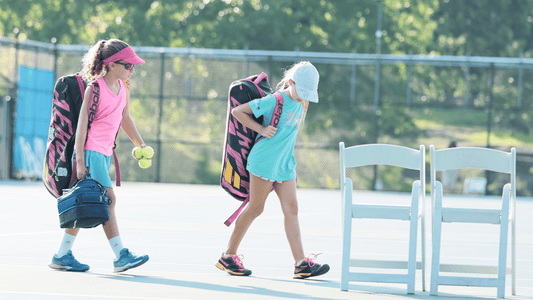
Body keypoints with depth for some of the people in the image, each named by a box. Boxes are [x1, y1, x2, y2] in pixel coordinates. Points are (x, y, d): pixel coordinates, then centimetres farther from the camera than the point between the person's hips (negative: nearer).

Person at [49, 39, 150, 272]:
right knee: (108, 199, -12)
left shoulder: (122, 87, 11)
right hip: (90, 150, -9)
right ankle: (120, 256, -12)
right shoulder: (94, 88, -13)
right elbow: (82, 124, -14)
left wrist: (140, 144, 24)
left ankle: (62, 255, 11)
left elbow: (125, 118, 25)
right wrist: (80, 160, -17)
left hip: (105, 152, 9)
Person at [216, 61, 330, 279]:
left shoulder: (300, 104, 10)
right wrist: (261, 129, -14)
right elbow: (237, 112, -8)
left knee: (291, 210, 0)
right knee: (255, 208, -3)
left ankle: (301, 264, -4)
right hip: (264, 161, -7)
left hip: (285, 164, 7)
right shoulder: (273, 101, -12)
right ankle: (228, 257, 7)